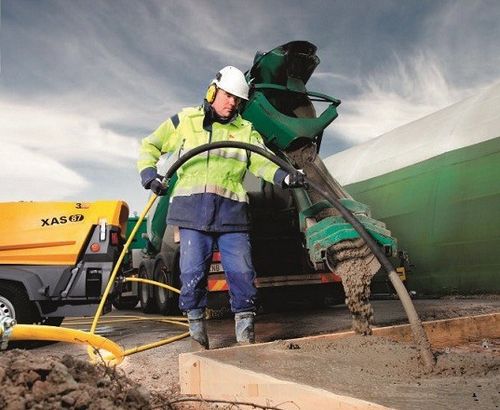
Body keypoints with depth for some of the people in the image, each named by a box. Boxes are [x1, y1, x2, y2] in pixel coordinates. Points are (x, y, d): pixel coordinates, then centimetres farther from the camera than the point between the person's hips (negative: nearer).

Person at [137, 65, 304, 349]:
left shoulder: (246, 130, 17)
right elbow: (150, 146, 18)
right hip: (193, 210, -1)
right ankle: (195, 321, 19)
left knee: (242, 271, -2)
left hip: (231, 212, 1)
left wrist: (284, 176, -16)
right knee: (193, 272, 0)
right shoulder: (185, 121, 13)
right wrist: (149, 173, 0)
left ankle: (245, 325, 11)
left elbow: (261, 162, 3)